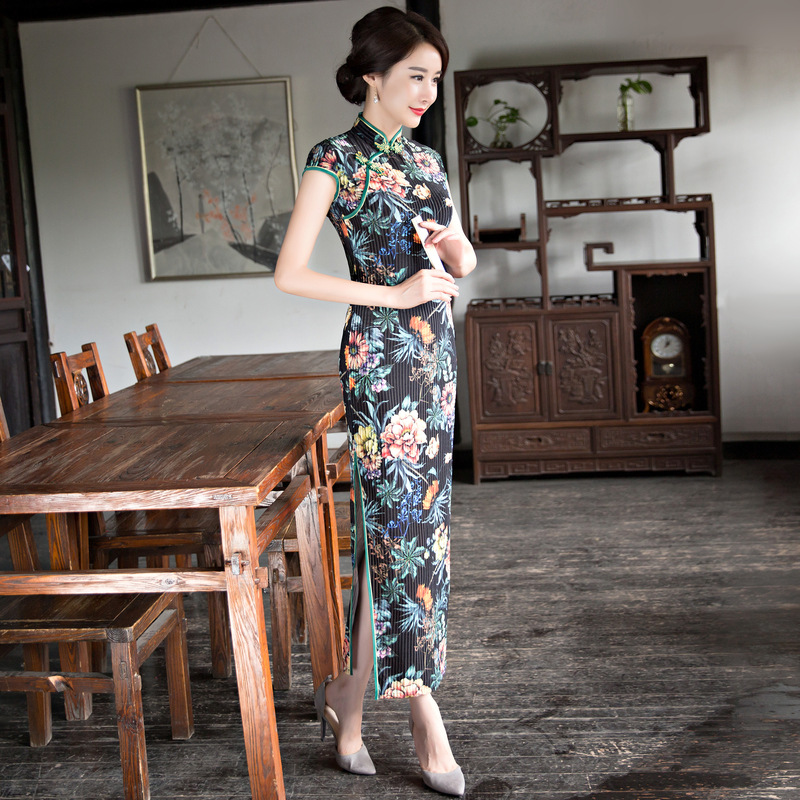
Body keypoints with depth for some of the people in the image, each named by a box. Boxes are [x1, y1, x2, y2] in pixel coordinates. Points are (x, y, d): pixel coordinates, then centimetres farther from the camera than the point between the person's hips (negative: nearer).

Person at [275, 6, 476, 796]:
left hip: (434, 354, 7)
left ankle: (348, 688, 23)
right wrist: (395, 293, -15)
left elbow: (464, 263, 21)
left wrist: (452, 245, -3)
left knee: (393, 526, 10)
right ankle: (423, 711, 5)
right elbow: (288, 273, -13)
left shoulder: (425, 159, 15)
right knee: (403, 525, -5)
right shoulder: (336, 160, -6)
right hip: (379, 354, -7)